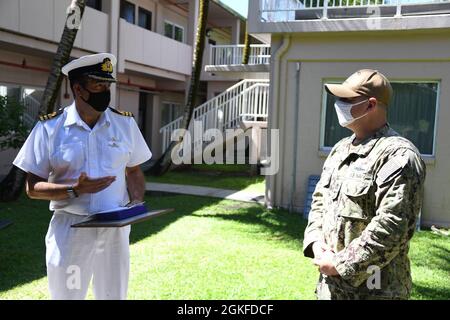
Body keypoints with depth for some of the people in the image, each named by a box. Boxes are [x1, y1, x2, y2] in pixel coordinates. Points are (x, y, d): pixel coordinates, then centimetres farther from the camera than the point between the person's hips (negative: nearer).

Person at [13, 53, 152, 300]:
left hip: (115, 227, 3)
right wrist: (75, 190, -21)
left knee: (114, 294, 16)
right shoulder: (49, 127, -7)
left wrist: (137, 203, -7)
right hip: (70, 229, -2)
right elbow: (33, 188, -5)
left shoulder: (125, 123, 1)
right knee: (66, 294, 11)